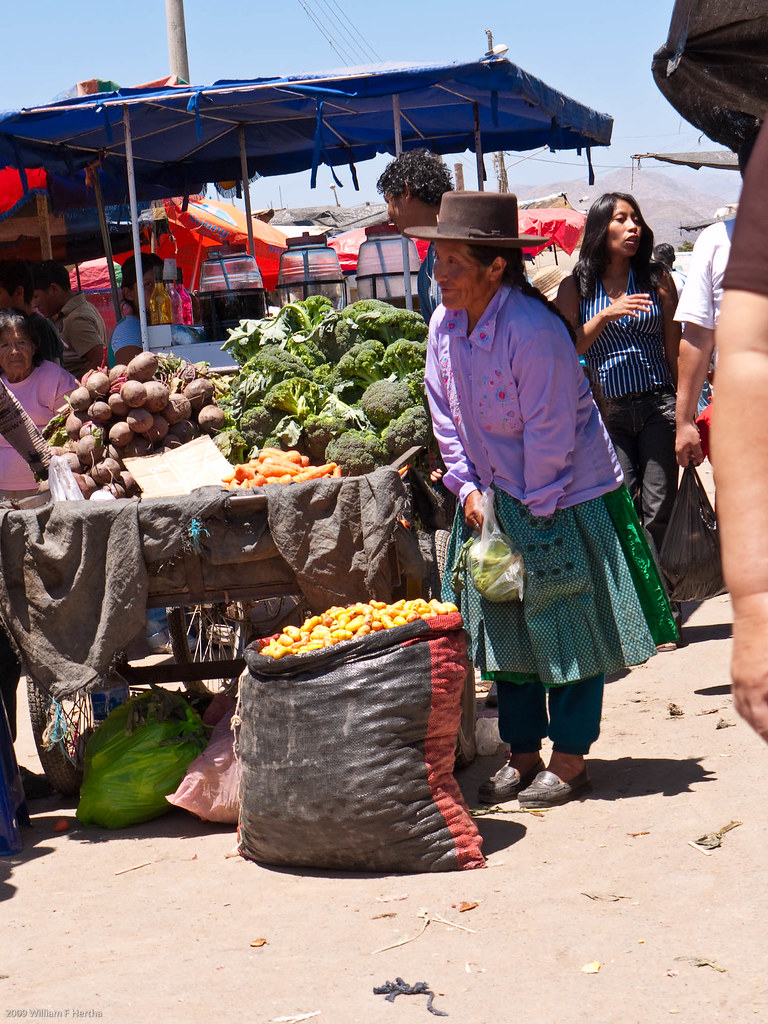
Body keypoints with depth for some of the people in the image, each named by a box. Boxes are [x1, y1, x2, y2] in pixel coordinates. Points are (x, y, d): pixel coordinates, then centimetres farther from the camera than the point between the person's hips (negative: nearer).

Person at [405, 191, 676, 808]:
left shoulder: (534, 331, -24)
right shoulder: (445, 325, -2)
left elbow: (549, 436, -21)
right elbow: (446, 414, 7)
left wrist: (534, 514, -16)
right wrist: (468, 487, -1)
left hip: (565, 498, -7)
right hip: (495, 499, 7)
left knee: (567, 629, 0)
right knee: (504, 625, 10)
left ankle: (570, 761, 11)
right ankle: (523, 753, 21)